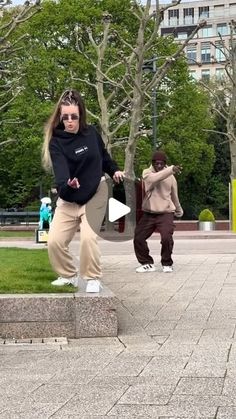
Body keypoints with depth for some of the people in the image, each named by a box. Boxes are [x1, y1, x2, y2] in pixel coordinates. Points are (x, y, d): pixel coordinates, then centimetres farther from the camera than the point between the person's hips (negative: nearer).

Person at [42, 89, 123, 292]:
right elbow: (61, 172, -30)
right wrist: (66, 185, -51)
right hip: (68, 199, 0)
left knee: (88, 237, -18)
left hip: (95, 195, 0)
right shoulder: (56, 143, -15)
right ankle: (70, 275, 19)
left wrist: (114, 170, 0)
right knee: (55, 241, -7)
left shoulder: (91, 132, -5)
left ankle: (93, 279, 2)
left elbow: (103, 155, 15)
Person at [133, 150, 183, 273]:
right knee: (138, 238, -3)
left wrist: (179, 211, 28)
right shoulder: (146, 173, -3)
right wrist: (171, 169, -36)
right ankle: (147, 263, 16)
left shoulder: (171, 177, 3)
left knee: (166, 238, -19)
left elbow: (174, 196, 17)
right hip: (148, 213, 1)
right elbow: (154, 178, -27)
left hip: (166, 213, -1)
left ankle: (167, 264, 3)